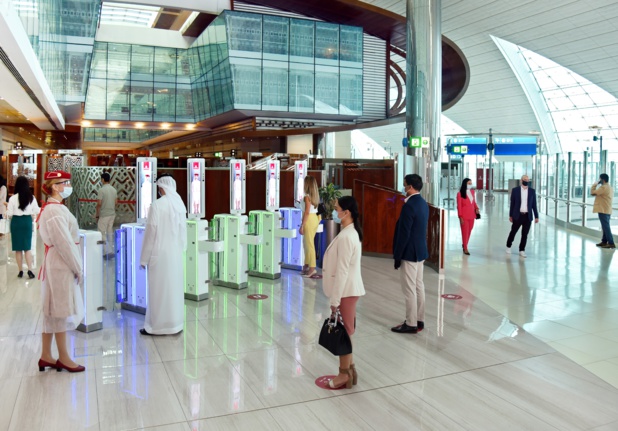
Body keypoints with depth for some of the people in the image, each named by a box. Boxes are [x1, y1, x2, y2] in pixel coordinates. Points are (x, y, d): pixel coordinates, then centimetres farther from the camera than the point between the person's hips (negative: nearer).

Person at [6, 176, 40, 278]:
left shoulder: (13, 198, -10)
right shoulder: (32, 198, -4)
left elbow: (9, 214, -8)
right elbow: (36, 211, 0)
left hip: (16, 222, -2)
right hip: (27, 221, 2)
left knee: (18, 248, 8)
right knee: (28, 247, 10)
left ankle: (20, 271, 13)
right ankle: (30, 270, 1)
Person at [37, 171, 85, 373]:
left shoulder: (52, 208, 13)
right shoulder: (56, 211, -19)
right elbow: (65, 244, -21)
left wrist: (76, 266, 14)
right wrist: (78, 268, -12)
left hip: (58, 265, 10)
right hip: (61, 266, -10)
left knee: (53, 312, 14)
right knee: (61, 312, 1)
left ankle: (46, 356, 23)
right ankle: (63, 358, 13)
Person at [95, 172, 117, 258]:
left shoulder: (102, 190, -15)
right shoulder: (114, 189, 5)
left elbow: (99, 203, -16)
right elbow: (116, 202, 9)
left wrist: (97, 215, -6)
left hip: (104, 215, -7)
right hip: (112, 214, 7)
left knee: (102, 233, -2)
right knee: (110, 232, 15)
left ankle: (108, 251, -10)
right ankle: (111, 250, 19)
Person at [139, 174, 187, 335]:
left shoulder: (157, 205, -15)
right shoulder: (180, 203, 2)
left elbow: (151, 232, -12)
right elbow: (183, 231, 6)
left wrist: (144, 258, -4)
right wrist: (181, 249, 16)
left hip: (160, 254, -6)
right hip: (176, 253, 6)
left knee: (159, 289, 3)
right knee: (174, 287, 12)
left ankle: (158, 326, 11)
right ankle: (175, 323, 21)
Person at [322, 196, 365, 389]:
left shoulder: (345, 237, -22)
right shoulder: (351, 233, 10)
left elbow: (342, 271, -22)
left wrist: (335, 299, -18)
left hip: (345, 291, -10)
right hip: (348, 290, 10)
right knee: (345, 332, 17)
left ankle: (345, 374, 14)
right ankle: (349, 369, 27)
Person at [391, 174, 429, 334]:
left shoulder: (409, 206, -20)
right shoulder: (423, 203, 8)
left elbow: (404, 233, -20)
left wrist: (397, 256, -14)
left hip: (410, 253, -9)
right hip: (420, 251, 10)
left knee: (409, 289, -1)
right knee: (418, 286, 14)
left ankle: (411, 324, 6)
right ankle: (419, 320, 23)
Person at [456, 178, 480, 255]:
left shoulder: (472, 192, 7)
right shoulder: (460, 194, -11)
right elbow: (459, 206, -10)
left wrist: (476, 208, -1)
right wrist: (460, 217, -13)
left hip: (471, 215, 6)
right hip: (464, 216, -5)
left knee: (469, 231, 13)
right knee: (465, 232, 1)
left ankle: (464, 244, 32)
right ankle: (465, 249, 11)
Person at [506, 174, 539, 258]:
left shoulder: (532, 191, 4)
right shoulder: (515, 190, -1)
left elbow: (534, 204, 6)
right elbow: (512, 204, 3)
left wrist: (536, 216, 3)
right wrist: (510, 215, 4)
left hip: (528, 216, 1)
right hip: (518, 215, -1)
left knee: (525, 234, 5)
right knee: (513, 232, 9)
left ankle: (522, 250, 16)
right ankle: (508, 246, 29)